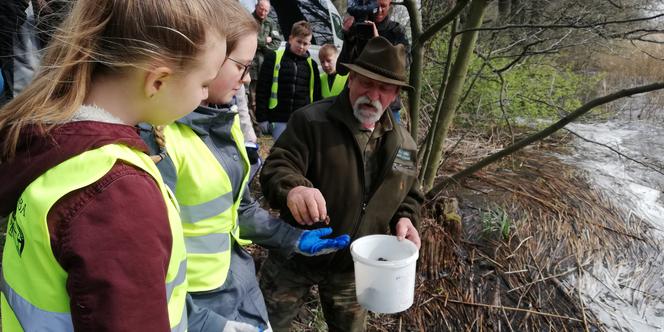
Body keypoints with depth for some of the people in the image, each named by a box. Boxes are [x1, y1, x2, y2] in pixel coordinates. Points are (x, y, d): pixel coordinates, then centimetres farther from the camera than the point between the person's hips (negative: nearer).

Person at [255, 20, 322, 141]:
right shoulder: (274, 58, 1)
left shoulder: (311, 64, 11)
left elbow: (316, 94, 15)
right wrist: (262, 118, -5)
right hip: (279, 120, -3)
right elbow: (262, 89, 0)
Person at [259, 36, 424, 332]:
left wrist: (405, 219, -7)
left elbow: (409, 195, 14)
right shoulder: (310, 120, -15)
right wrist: (293, 188, -46)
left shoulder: (404, 144, 1)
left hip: (353, 269, 4)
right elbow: (275, 169, -23)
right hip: (295, 256, -3)